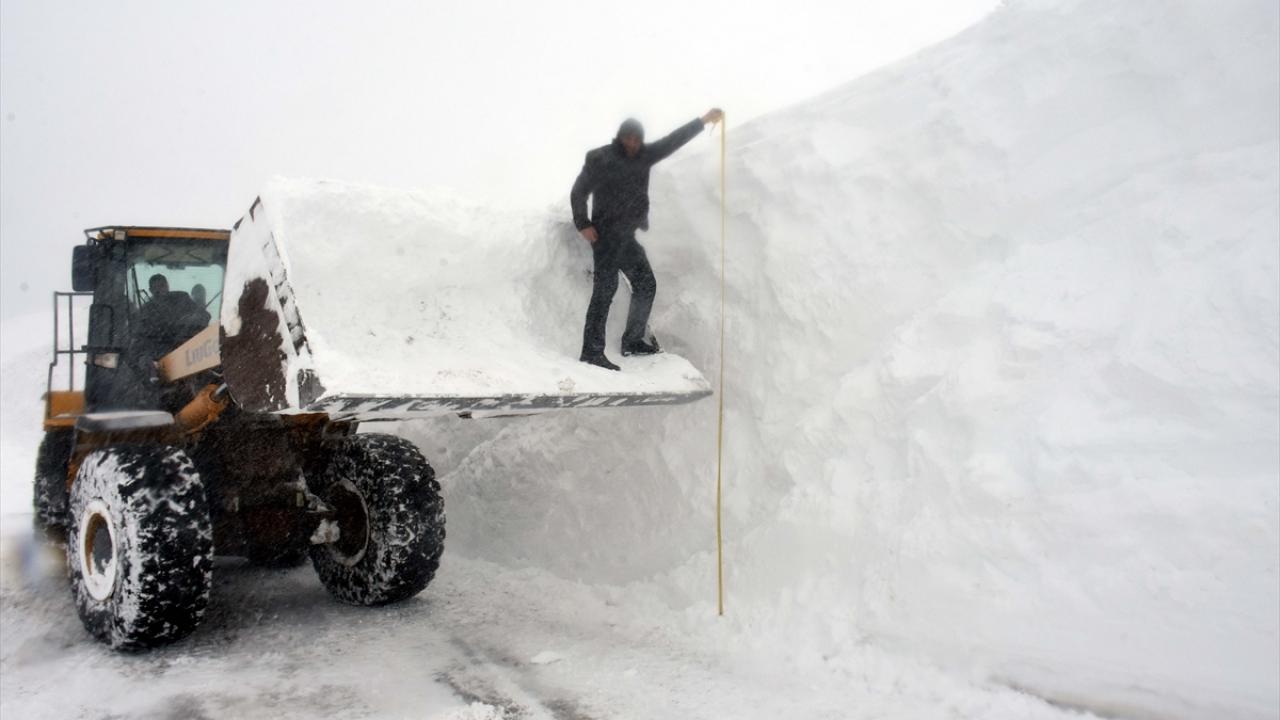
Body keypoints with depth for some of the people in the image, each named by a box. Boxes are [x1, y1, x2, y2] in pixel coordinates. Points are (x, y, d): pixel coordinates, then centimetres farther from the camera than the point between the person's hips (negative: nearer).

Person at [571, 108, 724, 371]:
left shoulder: (643, 156, 12)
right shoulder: (599, 159, -6)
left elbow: (673, 141, 14)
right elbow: (578, 192, -4)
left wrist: (703, 121, 11)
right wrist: (583, 224, -15)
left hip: (627, 236, 8)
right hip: (605, 234, -8)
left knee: (646, 285, 11)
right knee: (606, 288, -14)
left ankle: (634, 340, 23)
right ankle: (592, 350, -15)